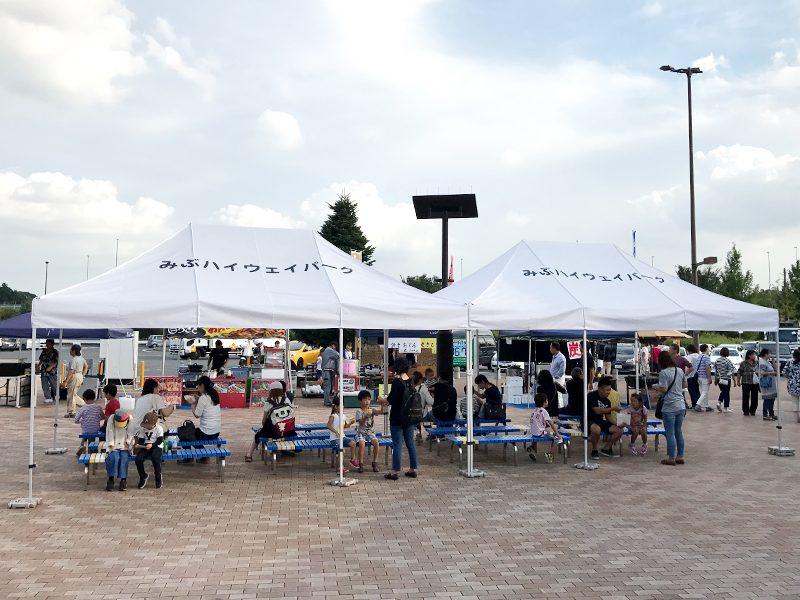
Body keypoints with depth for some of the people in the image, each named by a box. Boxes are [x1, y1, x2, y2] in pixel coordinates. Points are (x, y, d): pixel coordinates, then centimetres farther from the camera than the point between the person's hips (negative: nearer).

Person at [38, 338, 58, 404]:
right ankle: (48, 398, 7)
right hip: (44, 371, 5)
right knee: (44, 386, 1)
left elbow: (57, 362, -10)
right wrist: (39, 365, 2)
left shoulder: (55, 352, -6)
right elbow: (41, 359, 18)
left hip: (52, 372, -5)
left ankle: (55, 397, 24)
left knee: (54, 385, 5)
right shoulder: (44, 351, 10)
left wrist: (51, 367, -21)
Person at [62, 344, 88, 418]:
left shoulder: (74, 360, -19)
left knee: (71, 395, 1)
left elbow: (71, 372, -23)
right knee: (74, 394, 19)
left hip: (75, 377, -9)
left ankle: (71, 412, 6)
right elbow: (86, 366, 21)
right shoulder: (81, 358, 9)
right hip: (80, 376, 9)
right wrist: (82, 376, 23)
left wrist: (65, 382, -21)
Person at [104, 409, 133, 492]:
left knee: (124, 457, -28)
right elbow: (110, 433, -7)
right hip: (113, 445, 0)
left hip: (125, 446, 0)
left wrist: (127, 444, -7)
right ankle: (111, 479, -20)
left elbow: (130, 434, -1)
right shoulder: (111, 418, -8)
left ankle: (123, 479, -19)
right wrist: (111, 446, -11)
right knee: (114, 457, -29)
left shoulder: (130, 419, -6)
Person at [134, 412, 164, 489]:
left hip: (156, 447, -4)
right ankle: (143, 477, 2)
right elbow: (141, 440, 10)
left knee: (155, 458, -35)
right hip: (145, 447, 4)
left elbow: (159, 441, -8)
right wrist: (138, 445, -13)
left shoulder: (159, 429, -3)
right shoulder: (142, 429, 9)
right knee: (138, 459, -23)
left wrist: (152, 445, -25)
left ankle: (158, 478, -12)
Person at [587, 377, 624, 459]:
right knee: (596, 429, -41)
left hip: (600, 421, 8)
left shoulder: (607, 401, 9)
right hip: (589, 421, -8)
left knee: (619, 430, -6)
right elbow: (597, 411, -22)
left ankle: (606, 449, 12)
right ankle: (594, 450, -13)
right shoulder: (592, 396, -14)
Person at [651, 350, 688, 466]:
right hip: (681, 405, 7)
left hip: (670, 407, -7)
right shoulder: (680, 371, 7)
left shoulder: (664, 373, -15)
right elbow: (684, 385, 18)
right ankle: (680, 456, 20)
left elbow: (664, 390, -19)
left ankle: (671, 458, 5)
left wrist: (656, 387, -1)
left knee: (670, 433, 0)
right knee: (679, 431, 14)